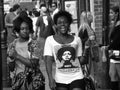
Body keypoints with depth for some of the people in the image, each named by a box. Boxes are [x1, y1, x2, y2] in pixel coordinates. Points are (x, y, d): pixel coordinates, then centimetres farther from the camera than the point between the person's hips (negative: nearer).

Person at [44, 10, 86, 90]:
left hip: (76, 77, 0)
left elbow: (80, 60, 12)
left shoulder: (76, 39, 7)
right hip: (60, 79, 0)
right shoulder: (50, 40, 3)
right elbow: (48, 61, -4)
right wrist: (51, 78, -15)